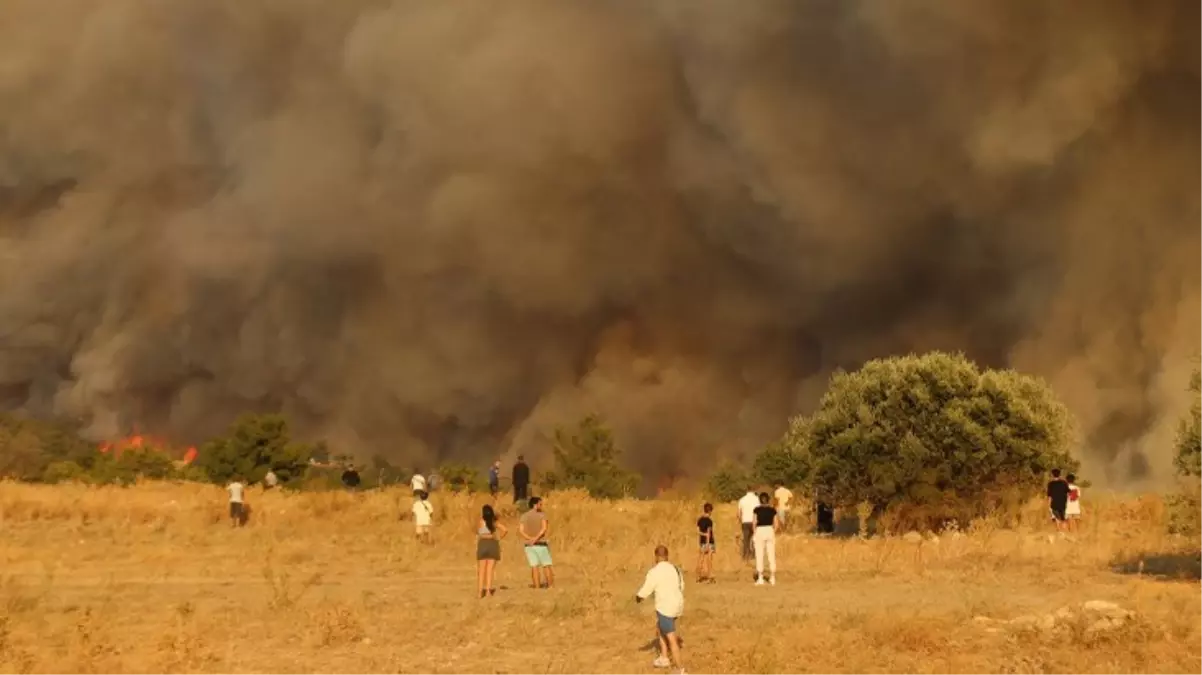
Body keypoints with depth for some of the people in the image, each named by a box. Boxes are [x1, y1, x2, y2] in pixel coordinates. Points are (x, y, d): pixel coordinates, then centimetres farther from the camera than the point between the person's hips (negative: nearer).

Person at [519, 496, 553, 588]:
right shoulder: (542, 515, -5)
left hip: (529, 545, 3)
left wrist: (531, 539, -15)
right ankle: (550, 586, 6)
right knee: (547, 566, 7)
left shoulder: (523, 516, 6)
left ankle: (537, 587, -2)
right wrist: (536, 538, -20)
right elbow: (544, 528, -20)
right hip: (541, 544, -3)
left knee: (534, 567, 3)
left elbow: (520, 530, -7)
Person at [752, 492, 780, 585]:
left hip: (760, 531, -2)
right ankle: (772, 578, 10)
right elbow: (777, 524, 0)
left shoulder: (757, 509, -4)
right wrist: (773, 532, 14)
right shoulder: (772, 510, 2)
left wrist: (754, 532, 7)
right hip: (770, 531, 2)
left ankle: (760, 579, -2)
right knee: (771, 555, 8)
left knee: (759, 556, 2)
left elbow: (755, 522, -7)